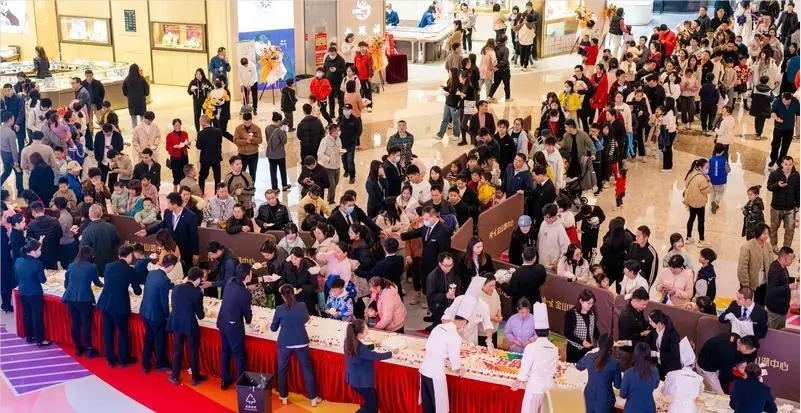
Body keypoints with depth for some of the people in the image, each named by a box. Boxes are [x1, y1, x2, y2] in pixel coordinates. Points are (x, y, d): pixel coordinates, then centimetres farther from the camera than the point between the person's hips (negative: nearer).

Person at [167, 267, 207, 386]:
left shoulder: (176, 288, -4)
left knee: (177, 351, 18)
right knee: (193, 352, 13)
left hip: (176, 323, 5)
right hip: (190, 326, -5)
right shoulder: (197, 293, -18)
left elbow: (174, 305, 11)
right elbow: (200, 315, -11)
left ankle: (175, 377, 26)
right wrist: (203, 313, 12)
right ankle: (195, 378, 25)